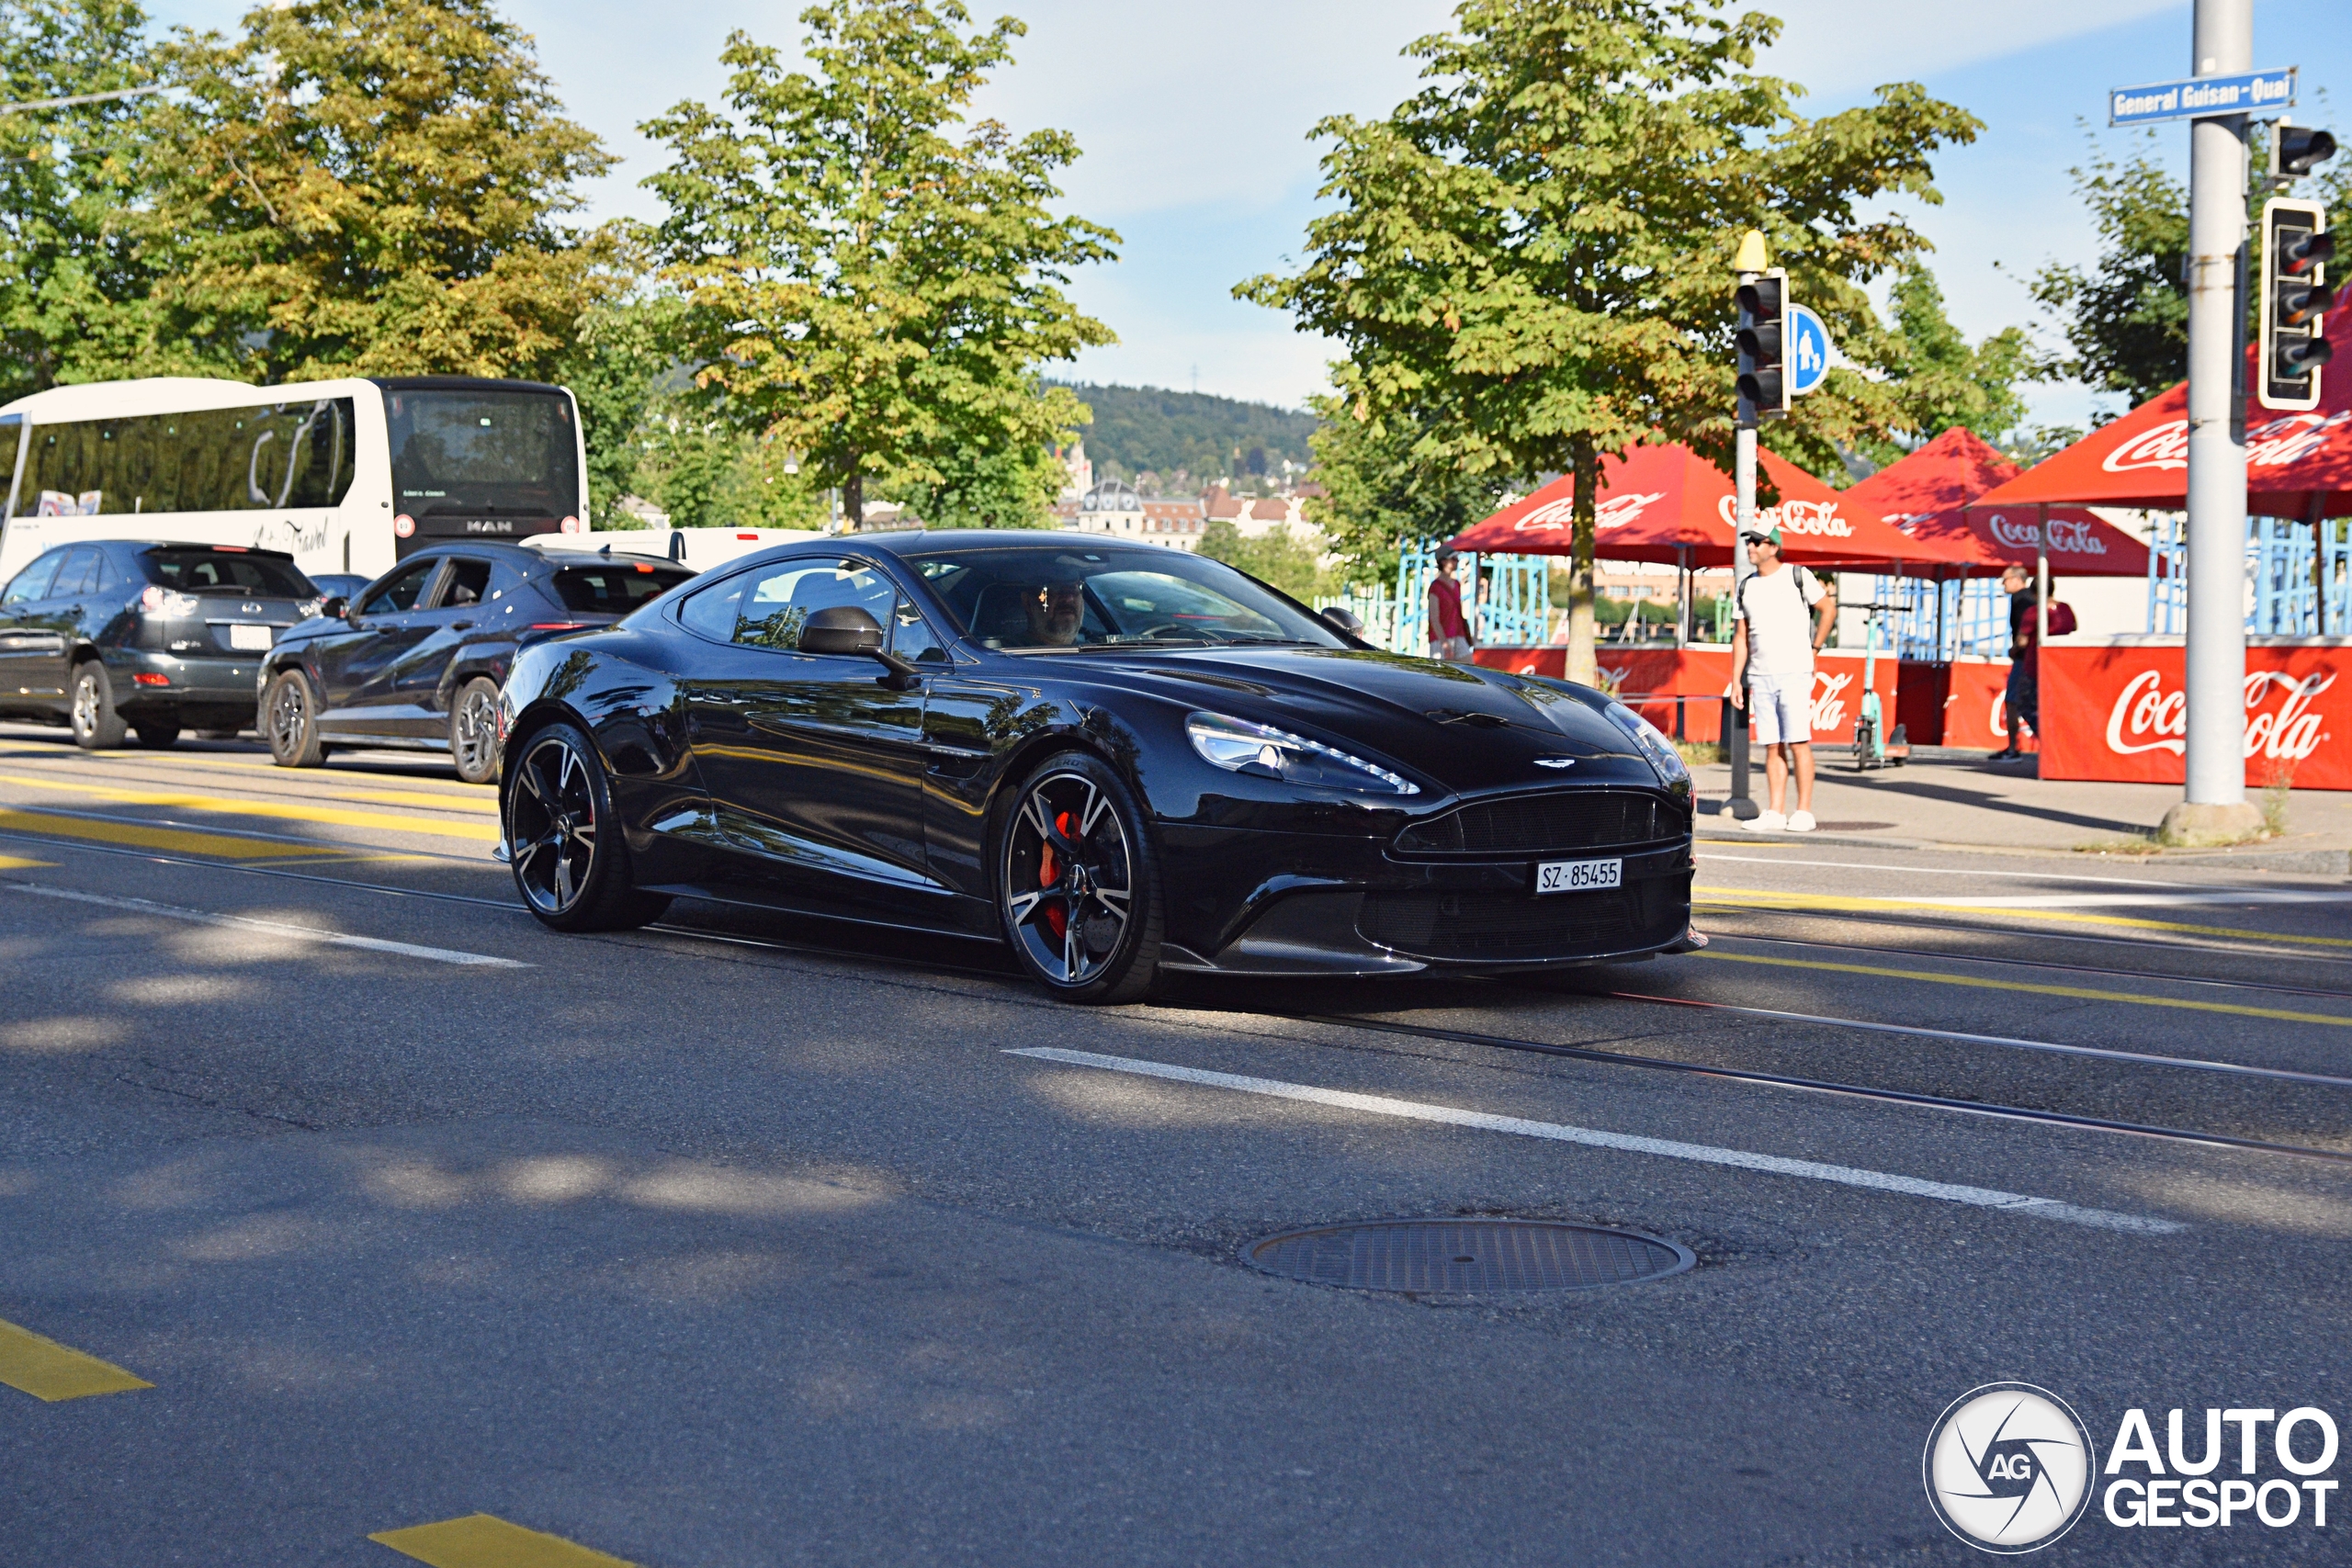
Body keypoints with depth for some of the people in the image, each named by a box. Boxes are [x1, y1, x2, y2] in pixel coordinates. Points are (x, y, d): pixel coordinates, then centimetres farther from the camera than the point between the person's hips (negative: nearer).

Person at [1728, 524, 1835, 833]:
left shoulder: (1797, 576, 0)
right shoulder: (1747, 587, 14)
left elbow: (1828, 610, 6)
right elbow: (1740, 637, 15)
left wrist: (1813, 649, 4)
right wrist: (1736, 680, 9)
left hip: (1794, 673, -5)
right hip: (1760, 676, 5)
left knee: (1798, 743, -8)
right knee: (1772, 746, 4)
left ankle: (1804, 812, -6)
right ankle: (1775, 813, 5)